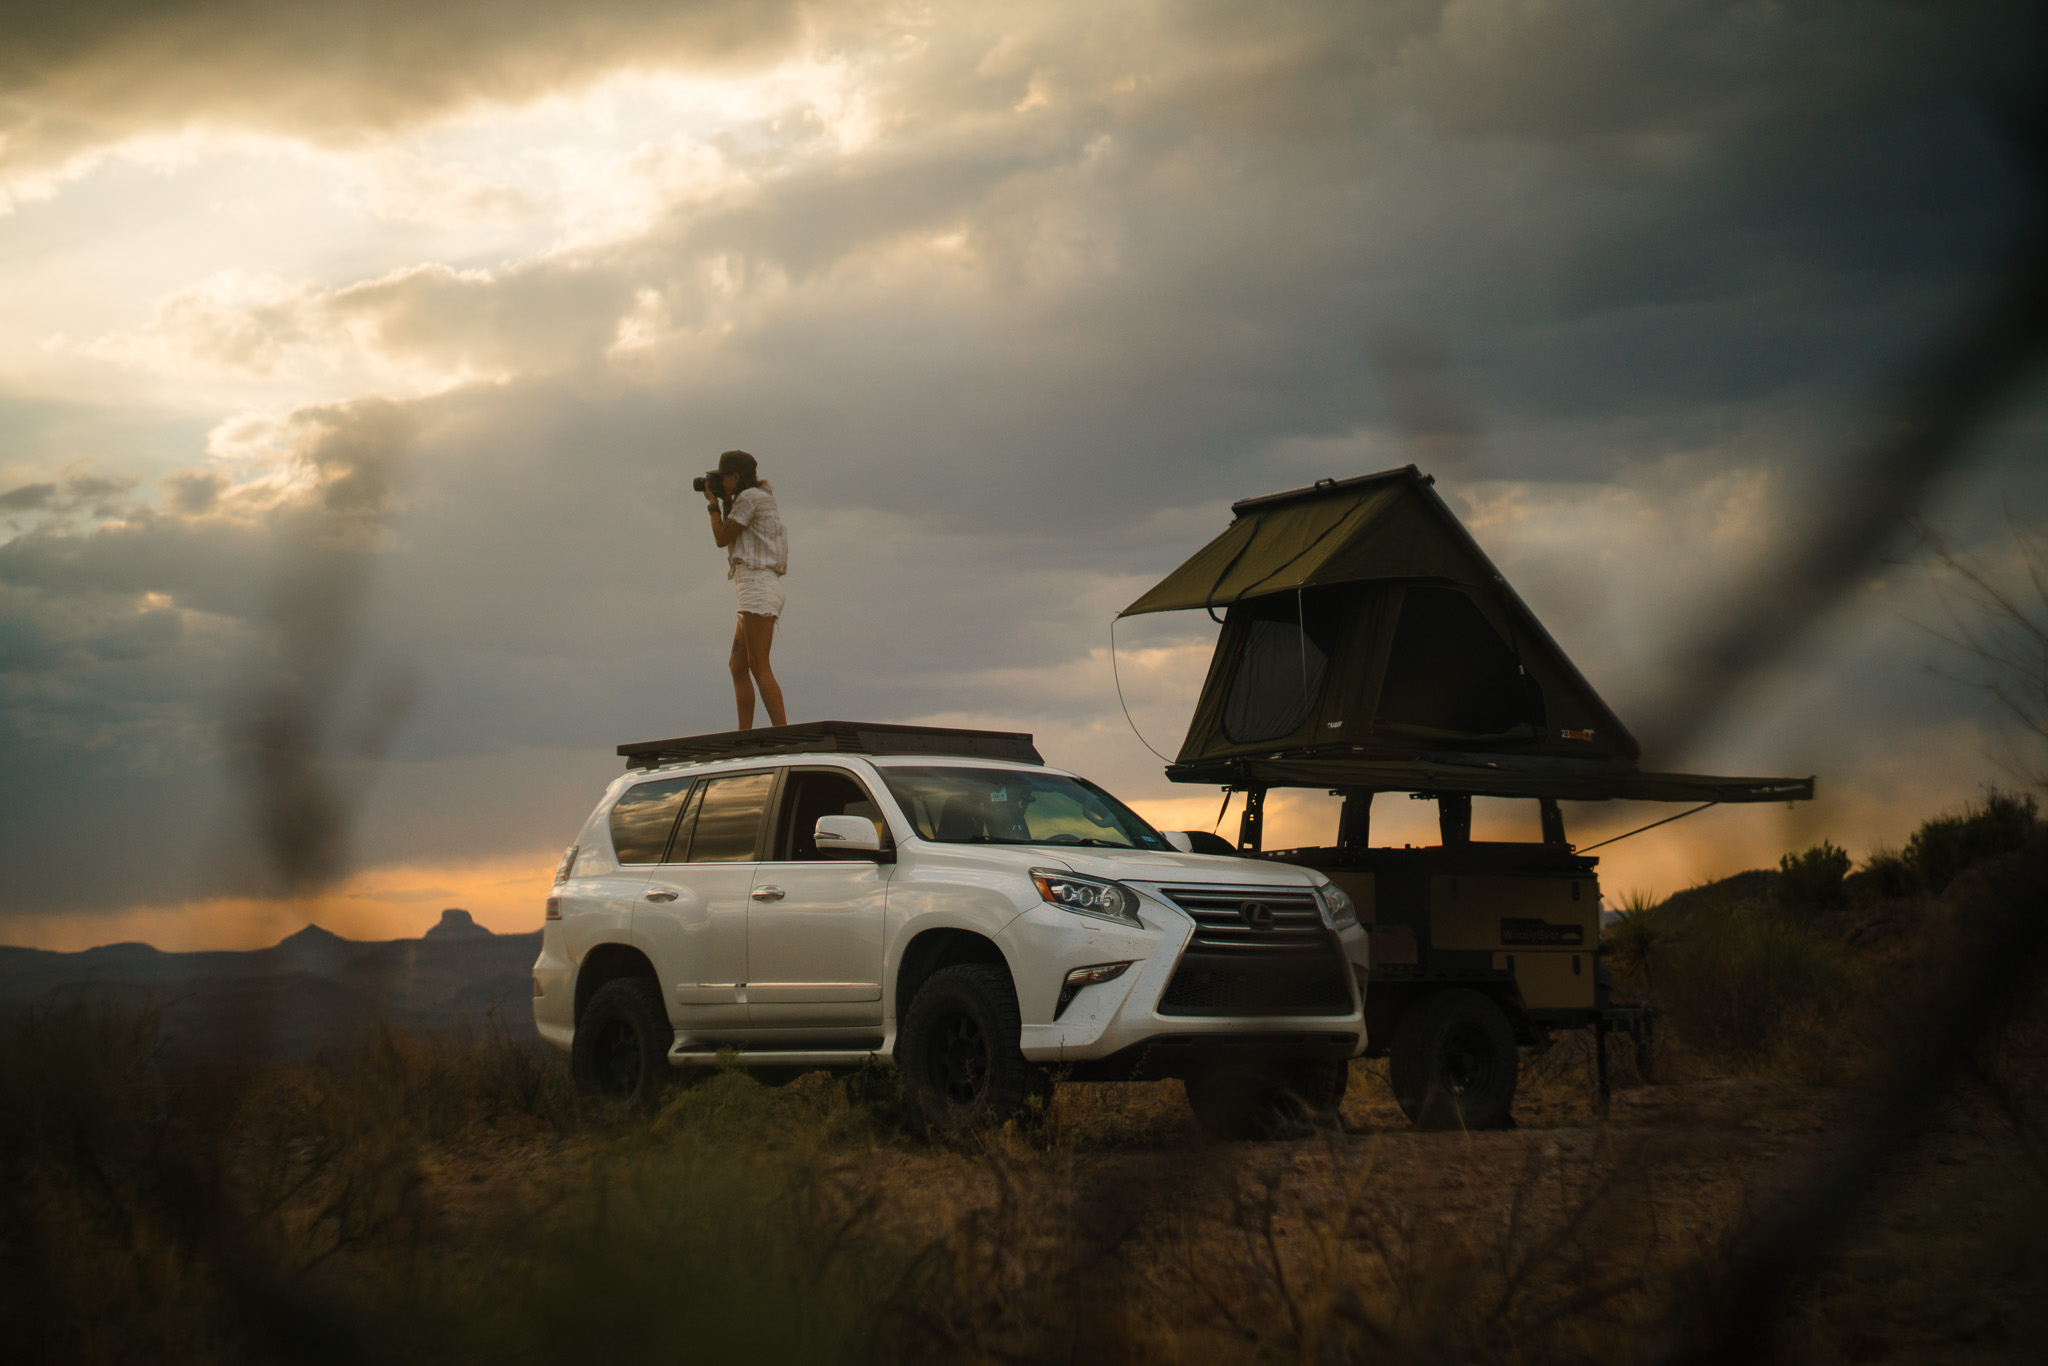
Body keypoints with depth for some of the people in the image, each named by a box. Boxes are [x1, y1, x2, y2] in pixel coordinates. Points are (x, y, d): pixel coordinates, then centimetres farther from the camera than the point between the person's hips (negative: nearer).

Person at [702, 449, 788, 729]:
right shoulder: (763, 499, 22)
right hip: (761, 591, 10)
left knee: (759, 666, -15)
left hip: (758, 587, -10)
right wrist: (726, 504, 25)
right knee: (738, 666, 9)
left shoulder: (749, 498, -6)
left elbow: (722, 539, -2)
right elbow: (734, 539, 30)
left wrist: (714, 505, 10)